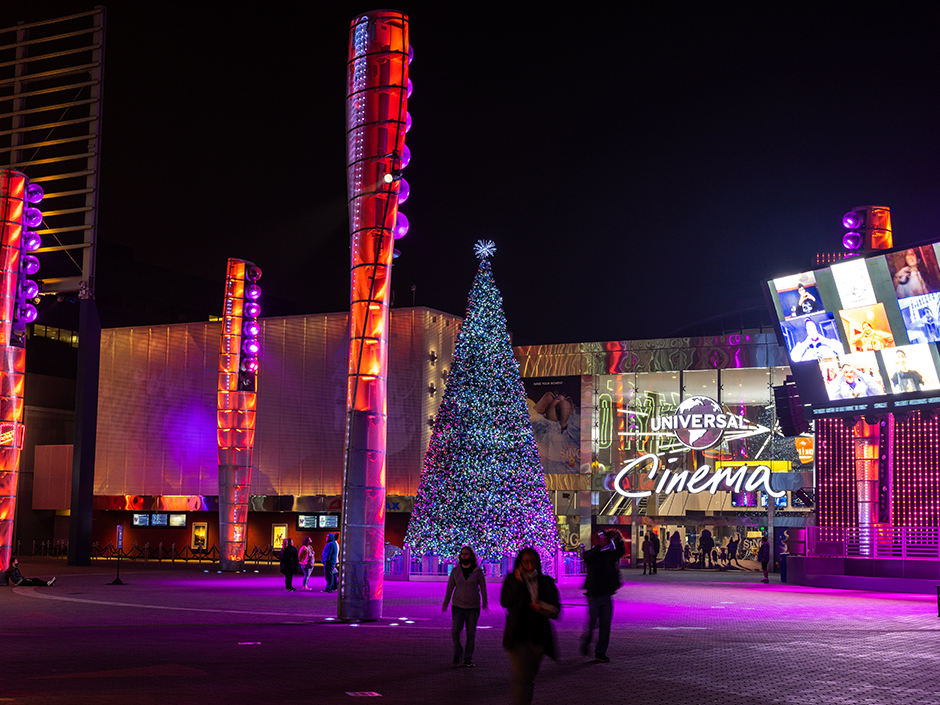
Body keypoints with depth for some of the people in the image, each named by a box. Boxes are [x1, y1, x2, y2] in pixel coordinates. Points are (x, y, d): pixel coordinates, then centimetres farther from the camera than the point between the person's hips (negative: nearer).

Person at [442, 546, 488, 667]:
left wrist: (485, 602, -1)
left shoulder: (478, 571, 1)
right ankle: (457, 653, 10)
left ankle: (468, 659, 14)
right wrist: (445, 604, 8)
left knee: (471, 634, 2)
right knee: (455, 631, -13)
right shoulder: (455, 571, 4)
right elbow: (450, 587, 8)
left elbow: (483, 587, 5)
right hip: (458, 607, 1)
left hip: (473, 607, -1)